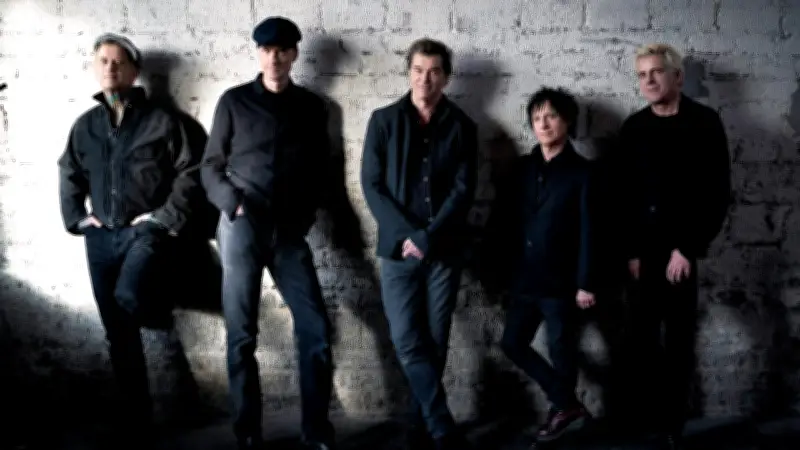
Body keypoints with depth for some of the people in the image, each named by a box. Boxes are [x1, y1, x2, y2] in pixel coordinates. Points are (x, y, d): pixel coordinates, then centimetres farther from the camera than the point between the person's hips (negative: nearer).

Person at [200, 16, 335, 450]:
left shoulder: (311, 107, 11)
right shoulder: (234, 101, 5)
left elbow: (320, 170, 14)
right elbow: (211, 166, 6)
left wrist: (306, 214, 1)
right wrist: (233, 203, -9)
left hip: (289, 232, 2)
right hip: (242, 227, -2)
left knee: (316, 330, -3)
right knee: (241, 335, 3)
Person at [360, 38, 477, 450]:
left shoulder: (462, 127, 5)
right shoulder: (383, 120, 4)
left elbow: (463, 191, -2)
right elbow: (372, 185, -2)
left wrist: (427, 239, -13)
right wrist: (405, 235, -12)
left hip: (445, 251, 1)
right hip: (398, 249, 0)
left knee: (434, 343, 6)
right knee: (409, 343, -6)